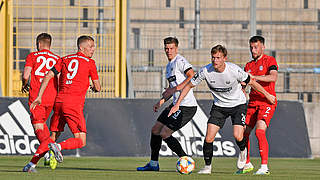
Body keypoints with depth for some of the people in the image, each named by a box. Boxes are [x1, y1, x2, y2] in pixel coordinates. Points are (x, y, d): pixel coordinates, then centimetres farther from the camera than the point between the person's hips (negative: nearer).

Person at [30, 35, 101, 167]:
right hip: (74, 104, -6)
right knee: (81, 141, -3)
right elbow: (97, 88, 6)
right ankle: (58, 146, -29)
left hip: (59, 101, 6)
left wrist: (39, 97, 8)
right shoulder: (89, 62, 2)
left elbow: (48, 76, 7)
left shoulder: (65, 60, 15)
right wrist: (94, 88, 31)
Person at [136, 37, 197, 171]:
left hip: (187, 106, -10)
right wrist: (161, 101, 16)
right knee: (155, 130, 14)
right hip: (176, 104, 10)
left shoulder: (180, 61, -12)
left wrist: (175, 88, -25)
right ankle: (153, 164, 25)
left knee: (164, 134, -13)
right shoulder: (169, 65, 18)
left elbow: (193, 77, -25)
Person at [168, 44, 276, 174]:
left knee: (238, 136, -19)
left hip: (238, 104, -2)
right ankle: (207, 167, 7)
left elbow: (251, 82, -7)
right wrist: (177, 104, -7)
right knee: (209, 138, -11)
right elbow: (189, 85, -5)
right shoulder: (206, 71, -18)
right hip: (219, 106, 2)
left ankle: (243, 151, 17)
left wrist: (267, 95, 2)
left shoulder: (234, 70, -24)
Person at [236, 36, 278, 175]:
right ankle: (247, 164, 20)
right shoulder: (249, 65, 17)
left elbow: (273, 77, -20)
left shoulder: (269, 60, -3)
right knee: (243, 132, 4)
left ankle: (264, 167, -21)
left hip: (267, 102, -7)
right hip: (253, 102, 7)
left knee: (260, 131, -22)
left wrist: (253, 77, -27)